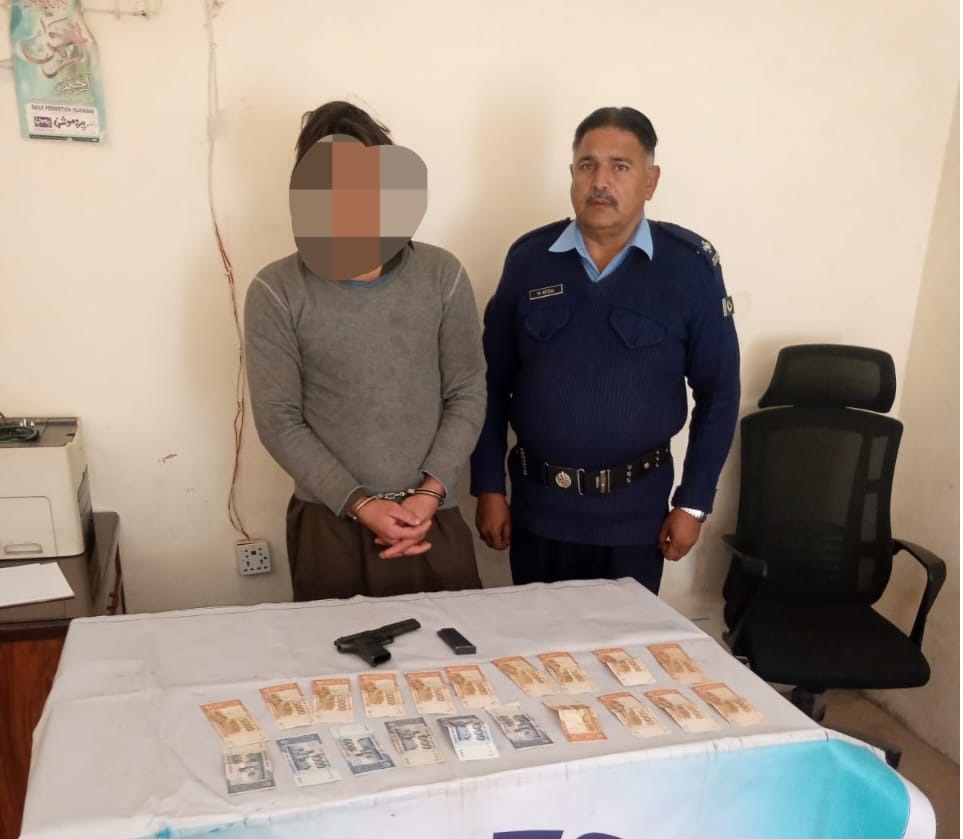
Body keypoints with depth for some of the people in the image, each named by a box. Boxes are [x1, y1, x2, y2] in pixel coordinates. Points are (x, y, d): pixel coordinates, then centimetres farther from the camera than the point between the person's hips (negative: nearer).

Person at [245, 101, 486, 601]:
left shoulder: (442, 276, -3)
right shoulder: (276, 292, -7)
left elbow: (467, 395, 0)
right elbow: (278, 420, -7)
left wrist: (429, 493, -10)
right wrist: (361, 504, -13)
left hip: (433, 519, 2)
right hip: (329, 523, -1)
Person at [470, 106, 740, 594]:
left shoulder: (690, 266, -8)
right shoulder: (528, 258, -3)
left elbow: (718, 393, -3)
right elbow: (493, 382, 2)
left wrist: (693, 503, -4)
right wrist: (489, 487, 1)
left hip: (635, 510, -1)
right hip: (537, 504, 2)